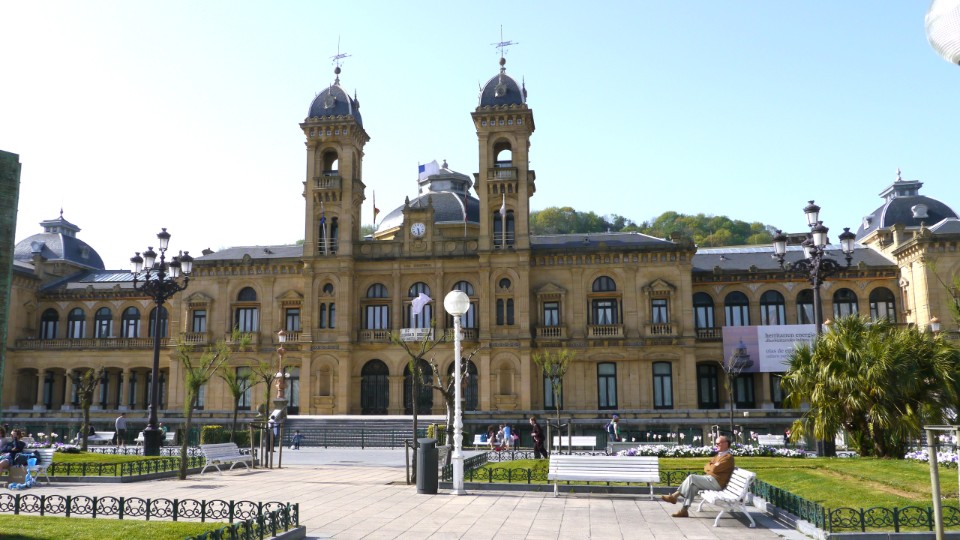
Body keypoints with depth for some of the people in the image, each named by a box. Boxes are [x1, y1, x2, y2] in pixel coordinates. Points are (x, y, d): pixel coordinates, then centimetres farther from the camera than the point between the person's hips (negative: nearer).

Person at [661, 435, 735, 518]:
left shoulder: (728, 457, -8)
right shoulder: (719, 455, 22)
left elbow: (714, 469, -19)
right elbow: (706, 467, 15)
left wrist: (710, 466, 2)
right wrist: (712, 466, -5)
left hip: (716, 482, -9)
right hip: (710, 478, 9)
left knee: (691, 478, -20)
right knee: (692, 485, -15)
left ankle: (675, 495, -12)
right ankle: (684, 510, -22)